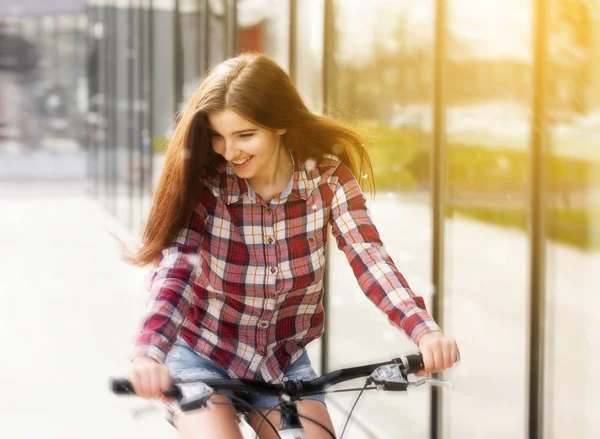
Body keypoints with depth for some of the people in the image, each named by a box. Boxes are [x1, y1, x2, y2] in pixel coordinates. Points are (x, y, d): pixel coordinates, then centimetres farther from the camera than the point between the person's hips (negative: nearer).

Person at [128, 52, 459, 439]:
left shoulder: (328, 179, -13)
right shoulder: (201, 185, -18)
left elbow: (370, 261, -23)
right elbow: (175, 270, -31)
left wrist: (425, 332, -42)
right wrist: (149, 353, -51)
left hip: (283, 361, 2)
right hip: (202, 358, -2)